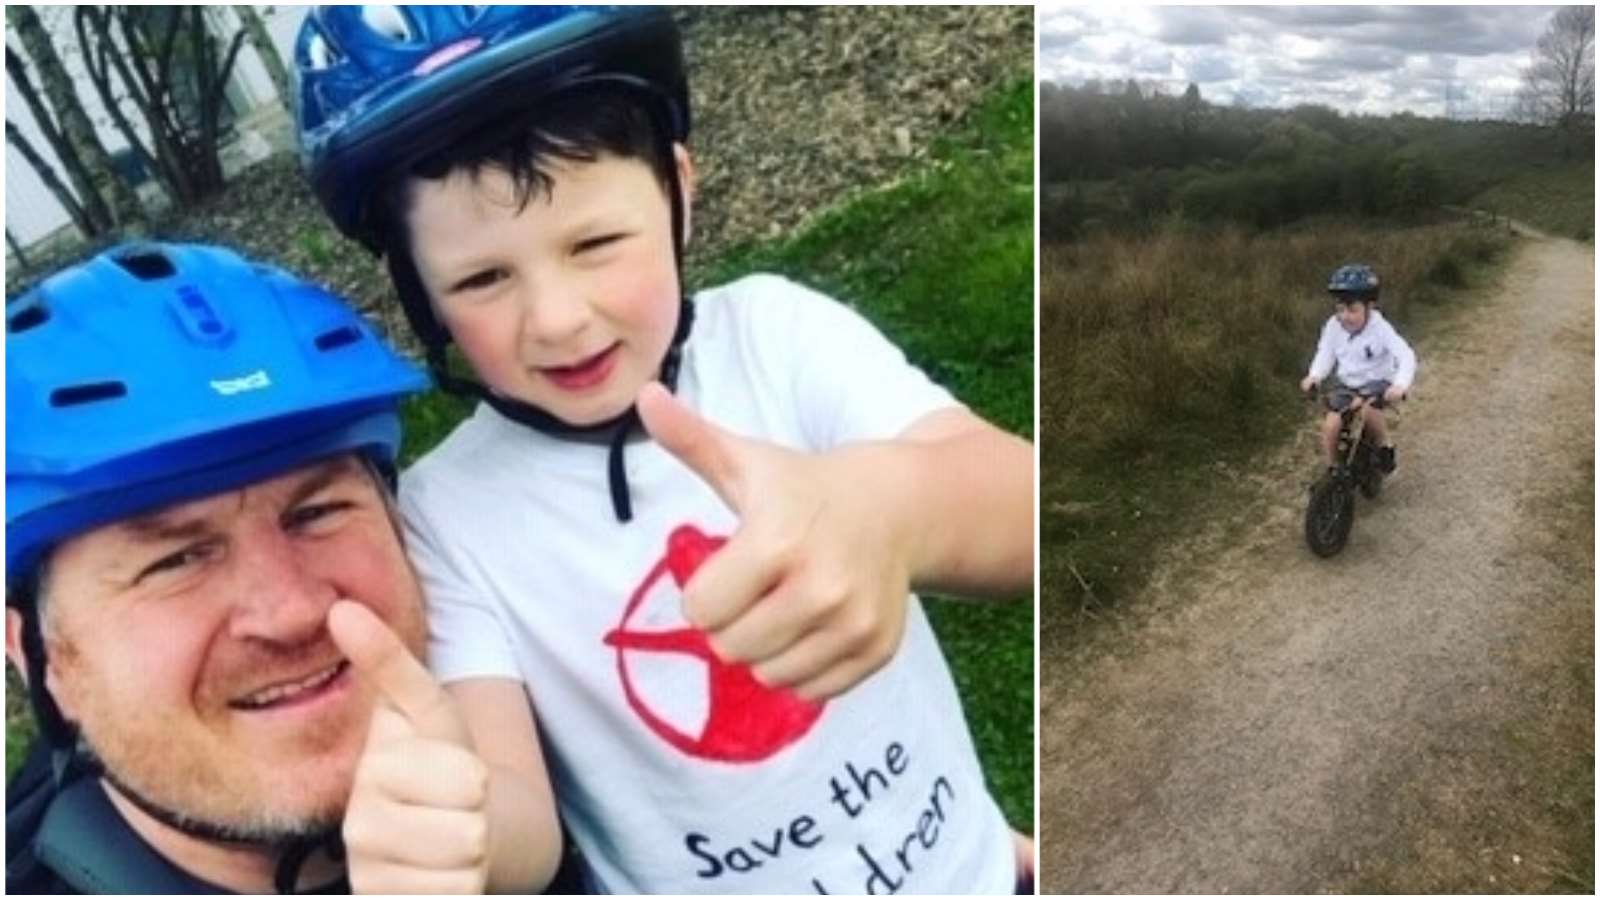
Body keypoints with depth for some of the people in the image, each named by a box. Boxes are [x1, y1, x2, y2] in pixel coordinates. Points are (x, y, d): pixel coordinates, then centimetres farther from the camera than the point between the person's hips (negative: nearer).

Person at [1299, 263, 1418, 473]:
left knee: (1366, 410, -34)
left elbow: (1406, 356, -26)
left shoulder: (1380, 329, -20)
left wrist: (1400, 385, -43)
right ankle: (1331, 471, 6)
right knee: (1330, 426, -14)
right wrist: (1314, 376, -22)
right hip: (1347, 386, 4)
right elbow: (1325, 353, -1)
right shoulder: (1333, 327, -11)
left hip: (1377, 384, -4)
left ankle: (1386, 446, -5)